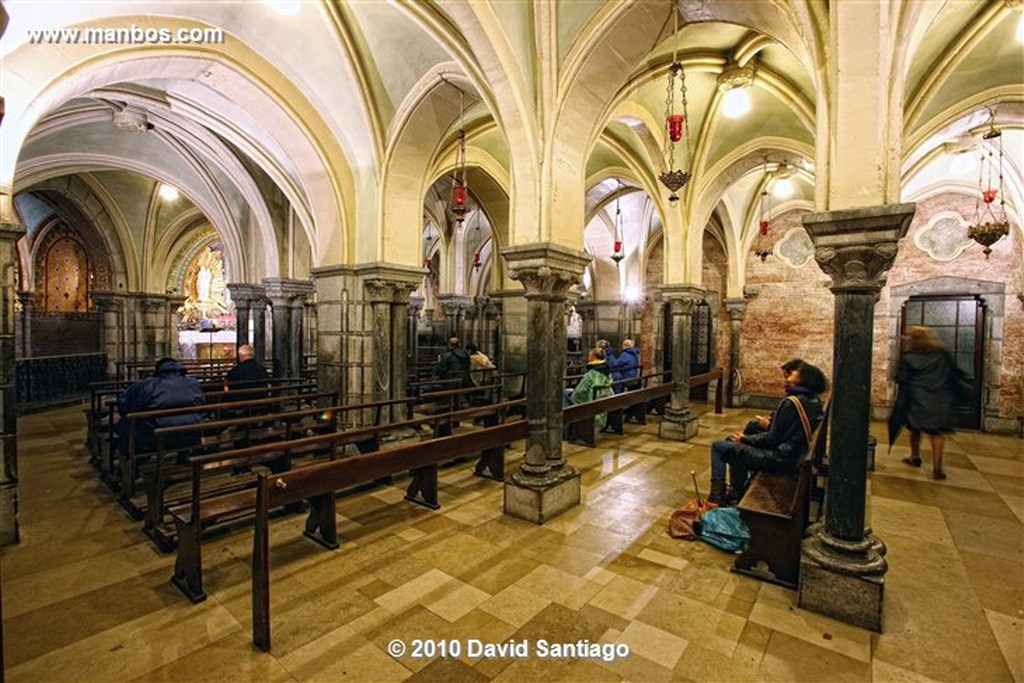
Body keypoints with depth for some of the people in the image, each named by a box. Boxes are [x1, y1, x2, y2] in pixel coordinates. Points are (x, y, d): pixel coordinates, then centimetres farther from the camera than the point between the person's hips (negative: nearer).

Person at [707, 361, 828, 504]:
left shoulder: (791, 402, -23)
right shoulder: (814, 400, 4)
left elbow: (773, 439, -18)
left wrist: (745, 438, -6)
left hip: (780, 459, -10)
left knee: (718, 447, -6)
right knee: (731, 441, 23)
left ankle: (716, 497, 4)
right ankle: (735, 491, 29)